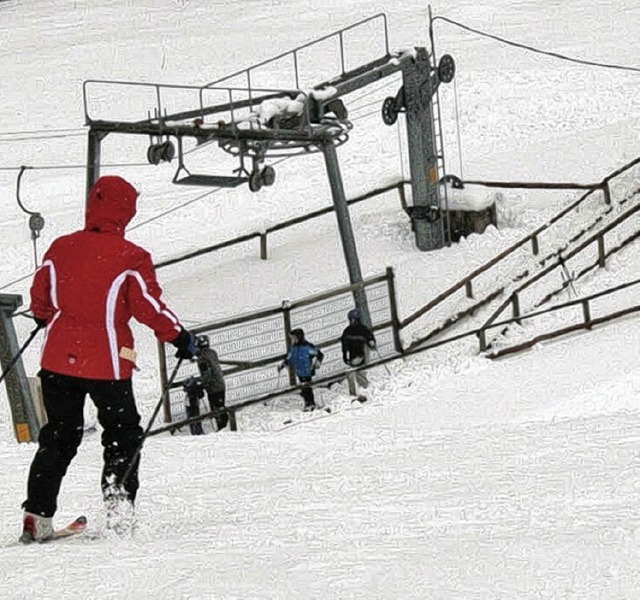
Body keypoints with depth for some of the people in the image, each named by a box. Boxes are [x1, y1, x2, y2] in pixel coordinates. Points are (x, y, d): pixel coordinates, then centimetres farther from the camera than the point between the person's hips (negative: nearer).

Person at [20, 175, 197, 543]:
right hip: (107, 361, -4)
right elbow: (149, 306, -12)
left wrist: (46, 320, 34)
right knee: (123, 434, 12)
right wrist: (180, 338, 1)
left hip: (59, 358, 4)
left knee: (59, 435, 13)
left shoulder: (61, 248, 2)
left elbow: (41, 298, 12)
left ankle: (38, 515, 5)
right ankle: (118, 508, 1)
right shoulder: (131, 257, -12)